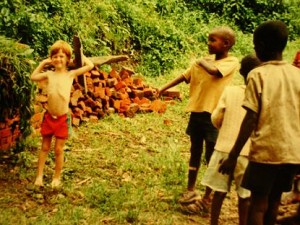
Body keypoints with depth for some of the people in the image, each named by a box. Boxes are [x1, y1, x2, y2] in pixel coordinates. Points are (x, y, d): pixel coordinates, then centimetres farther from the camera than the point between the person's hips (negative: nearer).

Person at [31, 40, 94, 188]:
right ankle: (39, 176, 19)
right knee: (45, 148, 12)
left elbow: (90, 66, -3)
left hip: (63, 118, -2)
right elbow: (33, 77, 23)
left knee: (58, 149, 8)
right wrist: (42, 63, 19)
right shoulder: (49, 74, 6)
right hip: (49, 116, 2)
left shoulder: (71, 74, 0)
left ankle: (56, 178, 21)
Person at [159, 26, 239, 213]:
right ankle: (191, 190, 30)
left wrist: (202, 62, -9)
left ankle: (208, 196, 18)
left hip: (213, 115, -6)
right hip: (196, 111, 6)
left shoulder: (232, 62, -10)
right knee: (195, 152, 17)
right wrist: (165, 88, 7)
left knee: (211, 156, 4)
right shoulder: (205, 60, 9)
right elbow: (185, 75, 14)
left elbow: (214, 71, -29)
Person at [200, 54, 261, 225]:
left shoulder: (229, 91, -1)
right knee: (245, 196, 9)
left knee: (220, 191, 13)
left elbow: (216, 118, 1)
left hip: (224, 148, 2)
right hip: (248, 152, -2)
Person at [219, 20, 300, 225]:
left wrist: (233, 156, -8)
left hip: (266, 151, -5)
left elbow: (251, 120, -12)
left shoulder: (258, 75, -8)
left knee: (258, 204, 5)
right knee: (273, 202, 18)